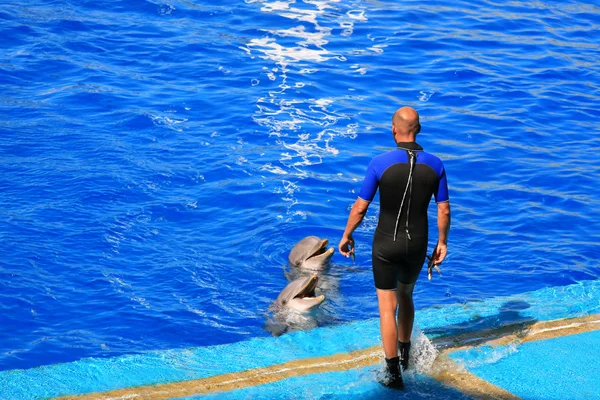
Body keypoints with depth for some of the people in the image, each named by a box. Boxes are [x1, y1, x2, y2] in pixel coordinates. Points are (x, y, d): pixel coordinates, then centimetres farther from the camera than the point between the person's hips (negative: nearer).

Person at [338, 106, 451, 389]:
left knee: (387, 307, 5)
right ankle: (404, 355, 42)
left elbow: (360, 207, -11)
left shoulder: (380, 163, -18)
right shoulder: (435, 165, -9)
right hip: (417, 246, 4)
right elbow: (444, 210, -2)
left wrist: (346, 236, 4)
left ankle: (394, 373, 3)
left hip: (386, 245, -3)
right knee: (405, 296, 27)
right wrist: (442, 242, 13)